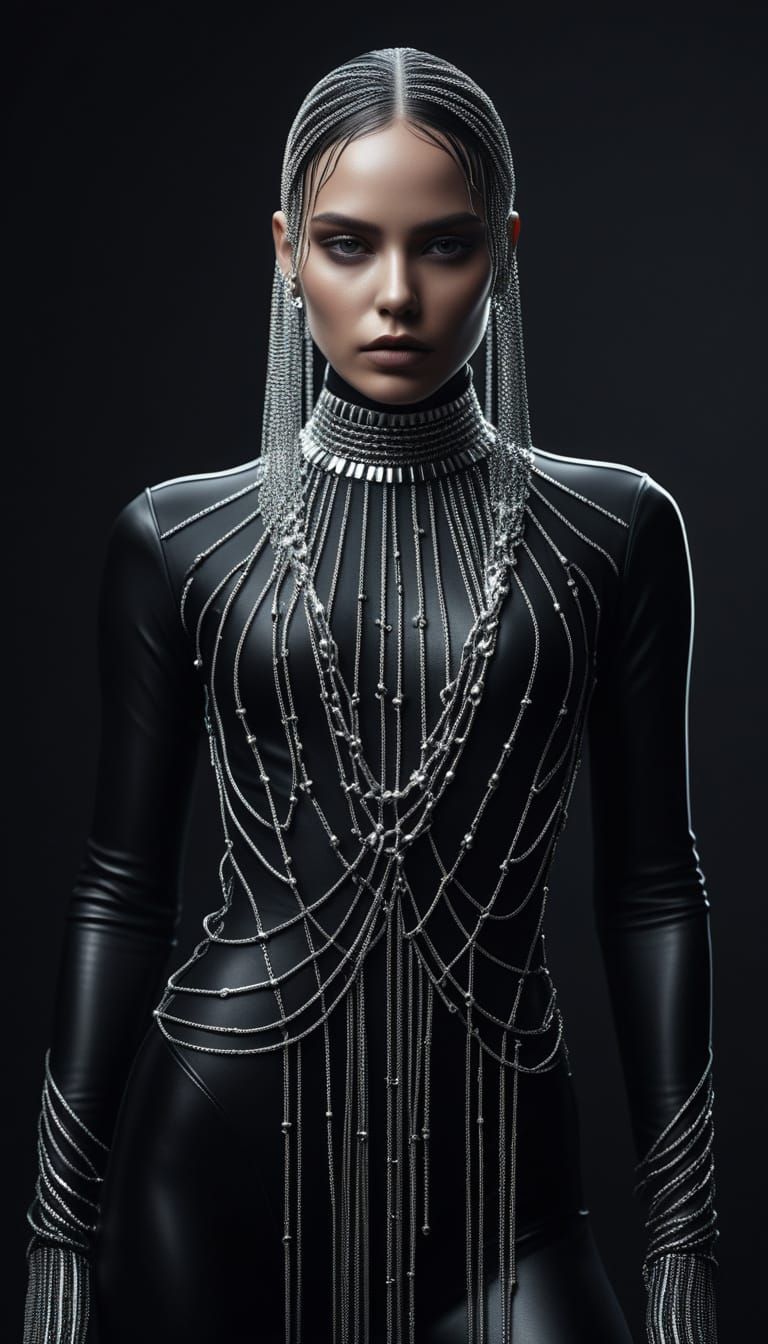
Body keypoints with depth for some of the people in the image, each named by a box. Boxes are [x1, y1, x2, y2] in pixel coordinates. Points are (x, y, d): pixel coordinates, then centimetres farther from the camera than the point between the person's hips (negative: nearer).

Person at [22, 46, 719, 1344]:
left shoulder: (611, 530, 1)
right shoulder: (178, 537, 1)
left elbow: (650, 887, 2)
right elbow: (121, 886, 3)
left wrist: (682, 1238, 0)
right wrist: (61, 1231, 3)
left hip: (495, 1167, 0)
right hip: (220, 1158, 0)